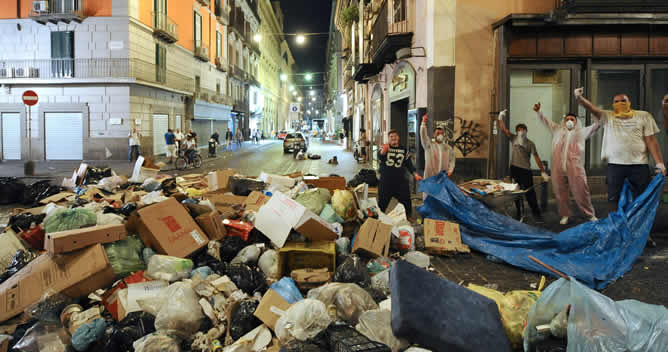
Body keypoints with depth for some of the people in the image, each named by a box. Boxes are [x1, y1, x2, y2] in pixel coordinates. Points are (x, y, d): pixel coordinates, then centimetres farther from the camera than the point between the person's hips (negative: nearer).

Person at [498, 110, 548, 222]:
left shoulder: (530, 143, -3)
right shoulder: (514, 138, 5)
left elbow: (537, 158, -5)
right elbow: (504, 129, 0)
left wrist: (543, 172, -7)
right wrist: (501, 118, -12)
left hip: (526, 170, -3)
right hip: (514, 168, 3)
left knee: (529, 192, -6)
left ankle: (536, 213, 3)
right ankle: (519, 212, 22)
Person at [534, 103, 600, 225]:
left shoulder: (582, 131, 21)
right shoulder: (558, 129, 23)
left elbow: (596, 125, 18)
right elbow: (545, 121, 22)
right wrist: (538, 111, 8)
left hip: (575, 167, -2)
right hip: (558, 167, 2)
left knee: (581, 191, -5)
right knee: (559, 192, 3)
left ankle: (591, 215, 8)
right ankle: (564, 215, 17)